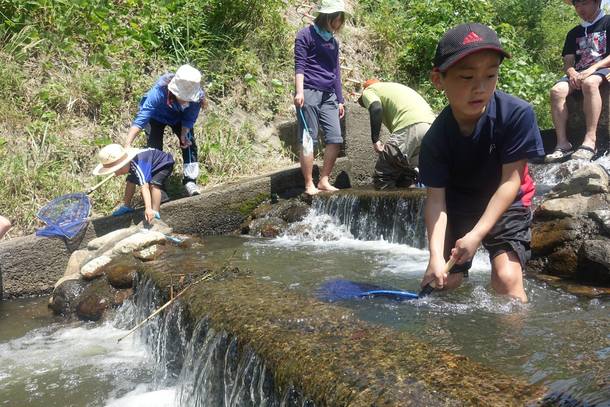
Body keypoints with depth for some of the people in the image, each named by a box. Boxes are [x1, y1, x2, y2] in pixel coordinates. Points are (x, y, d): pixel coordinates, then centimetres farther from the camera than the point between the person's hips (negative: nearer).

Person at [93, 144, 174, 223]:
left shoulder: (138, 165, -45)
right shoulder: (125, 160, -21)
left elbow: (144, 187, -55)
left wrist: (148, 208, -64)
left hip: (164, 163, -9)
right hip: (149, 162, 9)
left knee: (154, 184, -31)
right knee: (130, 181, 10)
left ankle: (155, 213, -26)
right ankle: (127, 206, 29)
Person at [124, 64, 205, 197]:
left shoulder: (198, 96, -36)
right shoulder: (159, 91, -44)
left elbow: (189, 118, -18)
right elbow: (141, 118, -45)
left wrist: (184, 134, -35)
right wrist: (127, 146, -51)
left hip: (179, 117, 2)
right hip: (156, 116, -2)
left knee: (189, 143, -11)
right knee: (154, 147, -12)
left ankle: (190, 181, 1)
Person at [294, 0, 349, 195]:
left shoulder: (333, 42, 21)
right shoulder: (306, 35, 0)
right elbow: (299, 64, -7)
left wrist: (340, 100, 22)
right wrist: (299, 91, -20)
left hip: (328, 96, 7)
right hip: (309, 93, -7)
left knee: (335, 139, -1)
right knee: (308, 140, -5)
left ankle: (324, 181, 9)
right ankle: (309, 185, 0)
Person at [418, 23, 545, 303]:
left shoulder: (517, 114, -27)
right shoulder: (436, 138, -22)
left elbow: (511, 180, -23)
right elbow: (436, 198, -20)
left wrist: (478, 234, -27)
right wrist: (436, 255, -32)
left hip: (506, 205, -2)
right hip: (458, 208, 2)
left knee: (506, 278, -19)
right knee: (447, 282, 4)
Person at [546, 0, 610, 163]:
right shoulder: (574, 33, 24)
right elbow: (568, 61, 15)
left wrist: (593, 68, -18)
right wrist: (571, 72, -9)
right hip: (578, 72, 5)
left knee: (589, 83, -40)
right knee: (557, 90, -27)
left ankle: (590, 141, -47)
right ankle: (562, 144, -34)